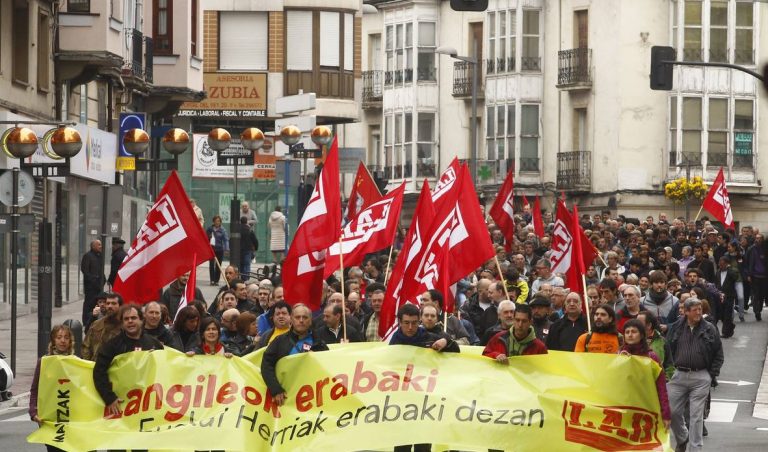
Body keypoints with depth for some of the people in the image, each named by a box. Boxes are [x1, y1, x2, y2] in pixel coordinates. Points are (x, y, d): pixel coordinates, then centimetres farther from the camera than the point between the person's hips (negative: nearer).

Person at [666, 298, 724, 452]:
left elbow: (718, 354, 5)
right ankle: (682, 438, 29)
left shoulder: (709, 329, 1)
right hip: (679, 376, 2)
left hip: (701, 377, -2)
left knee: (696, 415, -3)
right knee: (673, 412, 4)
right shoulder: (676, 328, 4)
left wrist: (713, 375, -1)